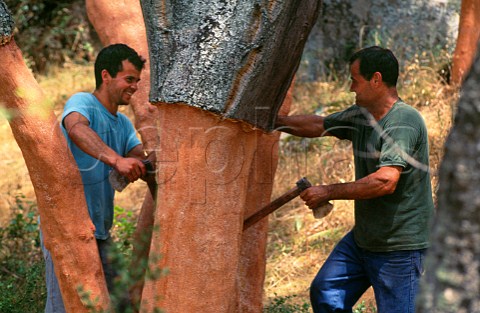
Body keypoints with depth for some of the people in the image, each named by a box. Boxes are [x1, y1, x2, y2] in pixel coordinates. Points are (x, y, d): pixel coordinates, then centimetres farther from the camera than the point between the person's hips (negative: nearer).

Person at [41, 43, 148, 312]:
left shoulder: (124, 124, 15)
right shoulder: (82, 103, -11)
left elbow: (139, 159, -2)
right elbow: (76, 129, -34)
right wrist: (116, 159, -48)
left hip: (100, 230, 8)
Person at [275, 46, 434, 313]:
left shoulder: (404, 121, -21)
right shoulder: (360, 115, 7)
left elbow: (385, 181, -31)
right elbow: (318, 125, 22)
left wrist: (328, 192, -22)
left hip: (400, 247, -9)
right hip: (362, 238, 9)